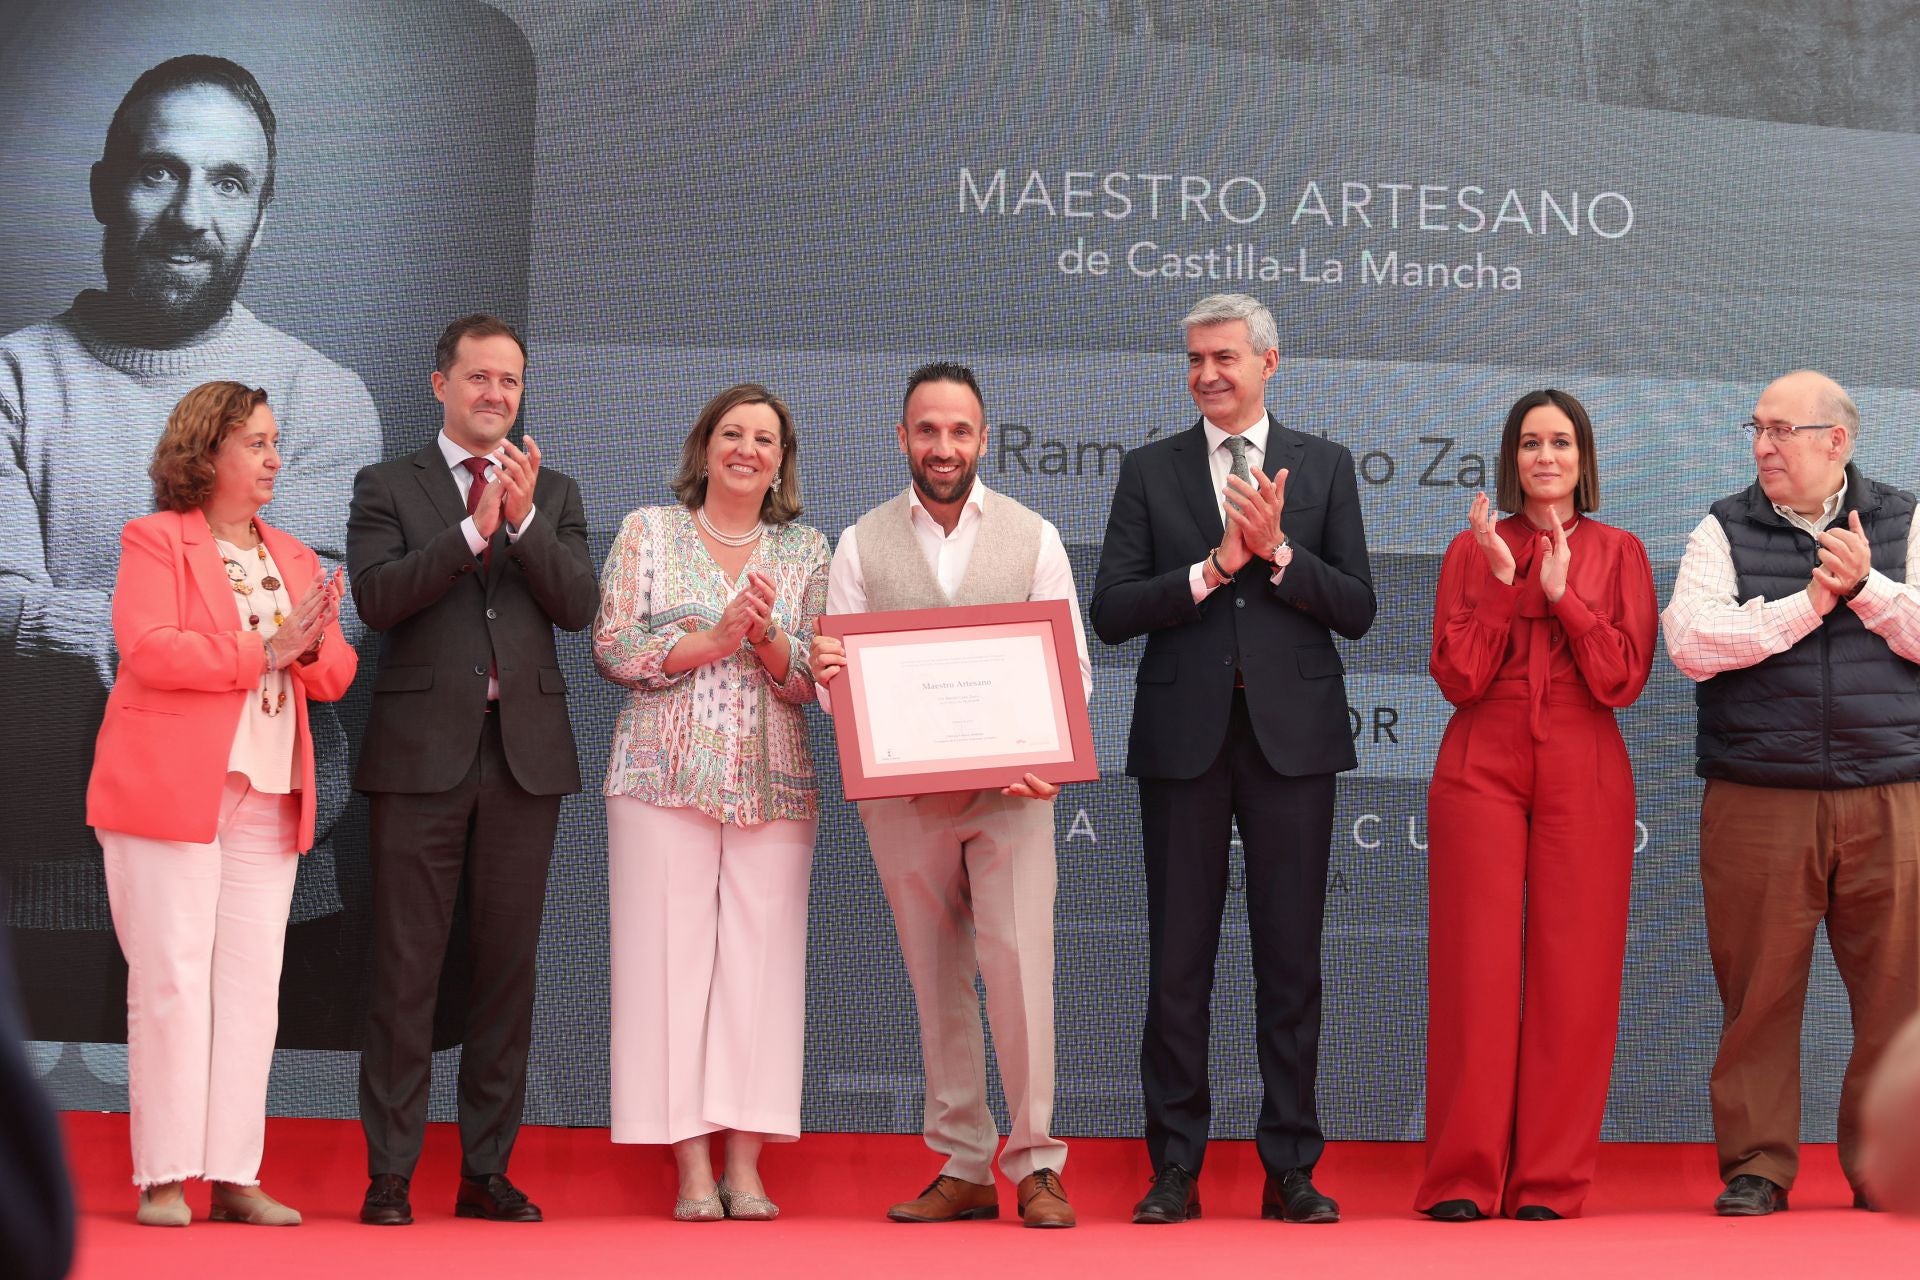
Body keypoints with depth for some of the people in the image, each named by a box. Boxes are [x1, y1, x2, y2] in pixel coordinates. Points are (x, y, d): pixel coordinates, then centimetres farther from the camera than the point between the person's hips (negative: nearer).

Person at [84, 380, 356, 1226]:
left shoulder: (294, 557, 19)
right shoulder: (155, 540, 1)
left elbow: (334, 677, 14)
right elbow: (148, 650, -14)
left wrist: (314, 645, -9)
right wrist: (262, 652, -16)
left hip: (269, 795, 6)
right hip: (170, 789, -6)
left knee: (251, 983, 3)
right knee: (172, 978, -6)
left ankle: (234, 1175, 6)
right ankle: (163, 1177, -2)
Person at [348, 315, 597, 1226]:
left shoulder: (554, 494, 15)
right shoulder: (386, 489, 7)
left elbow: (577, 606, 1)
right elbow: (376, 597, -9)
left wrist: (524, 520, -12)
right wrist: (473, 530, -17)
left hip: (525, 753, 3)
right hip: (422, 752, -3)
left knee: (507, 965, 5)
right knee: (406, 968, -2)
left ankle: (486, 1170, 12)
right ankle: (390, 1174, 2)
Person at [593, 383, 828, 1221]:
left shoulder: (807, 552, 13)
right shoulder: (648, 532, 9)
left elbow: (817, 679, 7)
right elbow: (613, 647, -1)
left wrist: (765, 636, -12)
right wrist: (715, 639, -11)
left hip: (774, 784, 2)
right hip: (666, 776, -1)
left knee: (760, 960, -4)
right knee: (673, 955, -6)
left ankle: (744, 1167, -1)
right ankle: (692, 1170, -3)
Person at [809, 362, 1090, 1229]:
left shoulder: (1033, 537, 5)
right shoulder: (862, 545, 7)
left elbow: (1072, 665, 2)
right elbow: (839, 683, 6)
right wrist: (827, 672, -19)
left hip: (1010, 787, -1)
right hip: (903, 792, 2)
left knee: (1020, 966, -12)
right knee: (937, 983, 7)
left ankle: (1035, 1164, -2)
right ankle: (963, 1166, 14)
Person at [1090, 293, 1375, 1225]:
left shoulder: (1324, 467, 8)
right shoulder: (1149, 471, 7)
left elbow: (1356, 611, 1)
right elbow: (1111, 612, -3)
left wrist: (1278, 551, -13)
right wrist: (1217, 564, -13)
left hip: (1292, 735, 0)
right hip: (1185, 736, 0)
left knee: (1291, 958, 3)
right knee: (1179, 961, 3)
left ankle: (1290, 1168, 10)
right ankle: (1175, 1168, 9)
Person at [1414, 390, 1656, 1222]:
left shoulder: (1618, 555, 9)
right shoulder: (1472, 551, 9)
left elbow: (1624, 679, -3)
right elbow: (1457, 677, -2)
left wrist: (1561, 592, -11)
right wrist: (1503, 582, -10)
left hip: (1581, 778, 0)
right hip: (1482, 770, 0)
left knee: (1573, 973, -2)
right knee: (1477, 967, -4)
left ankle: (1551, 1183, 5)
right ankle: (1464, 1180, 0)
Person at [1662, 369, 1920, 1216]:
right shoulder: (1725, 531, 8)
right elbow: (1689, 641, -7)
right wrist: (1808, 602, -8)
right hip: (1759, 802, -1)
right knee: (1760, 991, 0)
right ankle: (1756, 1165, 10)